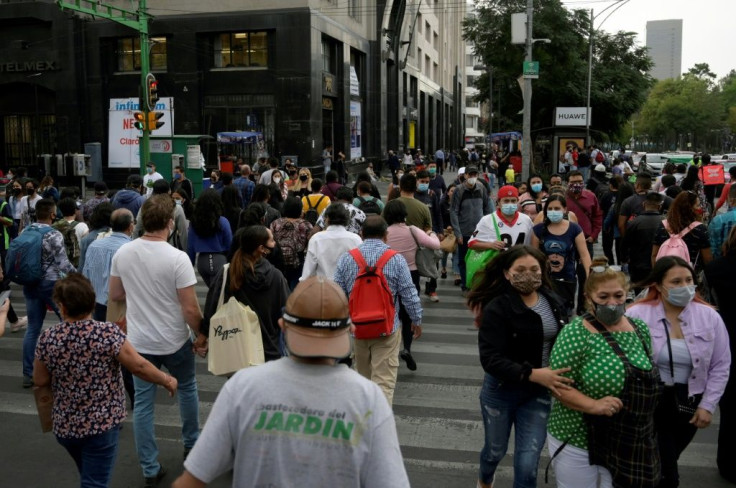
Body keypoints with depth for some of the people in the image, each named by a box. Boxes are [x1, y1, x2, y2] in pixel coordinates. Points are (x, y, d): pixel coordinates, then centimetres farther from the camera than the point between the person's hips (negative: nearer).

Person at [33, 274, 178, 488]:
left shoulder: (47, 339, -11)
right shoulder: (109, 333, -20)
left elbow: (39, 380, 1)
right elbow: (139, 366, -14)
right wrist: (167, 381, 1)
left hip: (65, 425, 4)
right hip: (102, 424, -4)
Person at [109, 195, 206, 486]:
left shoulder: (122, 253, -6)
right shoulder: (177, 258, -21)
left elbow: (115, 295, 7)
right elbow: (190, 309, -19)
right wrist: (201, 336, -5)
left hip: (139, 342, 3)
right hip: (174, 341, -3)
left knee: (143, 403, 11)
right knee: (187, 389, 23)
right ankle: (191, 444, 39)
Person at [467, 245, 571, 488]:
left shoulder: (553, 302, -4)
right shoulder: (497, 308, -19)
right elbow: (490, 359, -26)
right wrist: (532, 374, -38)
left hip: (539, 393, 2)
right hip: (501, 391, -2)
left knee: (528, 464, 1)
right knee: (496, 450, 21)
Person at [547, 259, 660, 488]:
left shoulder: (640, 328, 3)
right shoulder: (576, 333, -16)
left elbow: (648, 379, 15)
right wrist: (594, 405, -28)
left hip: (629, 444, 5)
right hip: (577, 443, -5)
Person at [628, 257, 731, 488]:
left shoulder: (710, 317, -5)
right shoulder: (636, 315, -14)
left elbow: (720, 366, 3)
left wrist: (707, 405, -1)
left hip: (688, 405, 3)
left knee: (660, 467, 20)